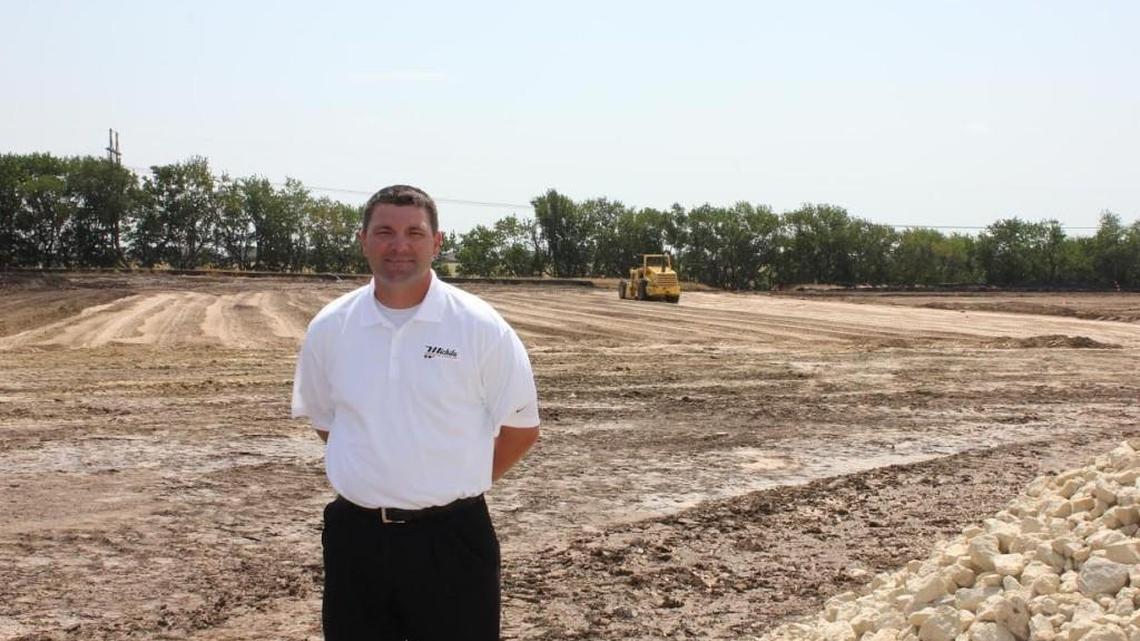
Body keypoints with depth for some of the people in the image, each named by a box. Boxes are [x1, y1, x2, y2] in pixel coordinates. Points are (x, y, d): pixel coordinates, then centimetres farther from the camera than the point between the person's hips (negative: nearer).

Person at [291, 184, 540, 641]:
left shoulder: (481, 327, -8)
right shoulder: (329, 328, 1)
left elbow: (520, 428, 0)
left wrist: (455, 483, 4)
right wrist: (374, 475, 10)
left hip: (450, 537, -3)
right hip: (355, 536, 3)